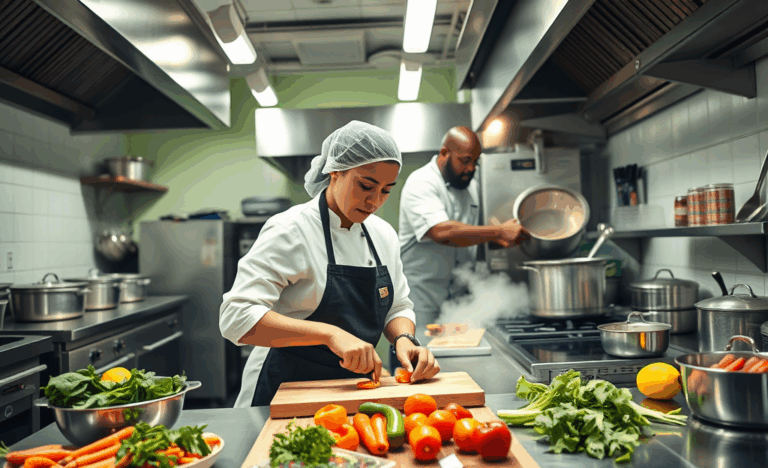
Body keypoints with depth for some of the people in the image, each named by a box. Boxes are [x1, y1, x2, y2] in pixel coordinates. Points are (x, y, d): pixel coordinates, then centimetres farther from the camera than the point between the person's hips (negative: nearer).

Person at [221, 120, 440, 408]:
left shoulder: (383, 234, 8)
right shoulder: (290, 230, -12)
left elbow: (397, 308, 16)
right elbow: (237, 318, -21)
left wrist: (404, 339, -7)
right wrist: (329, 334, -28)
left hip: (354, 391, 5)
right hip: (287, 394, -5)